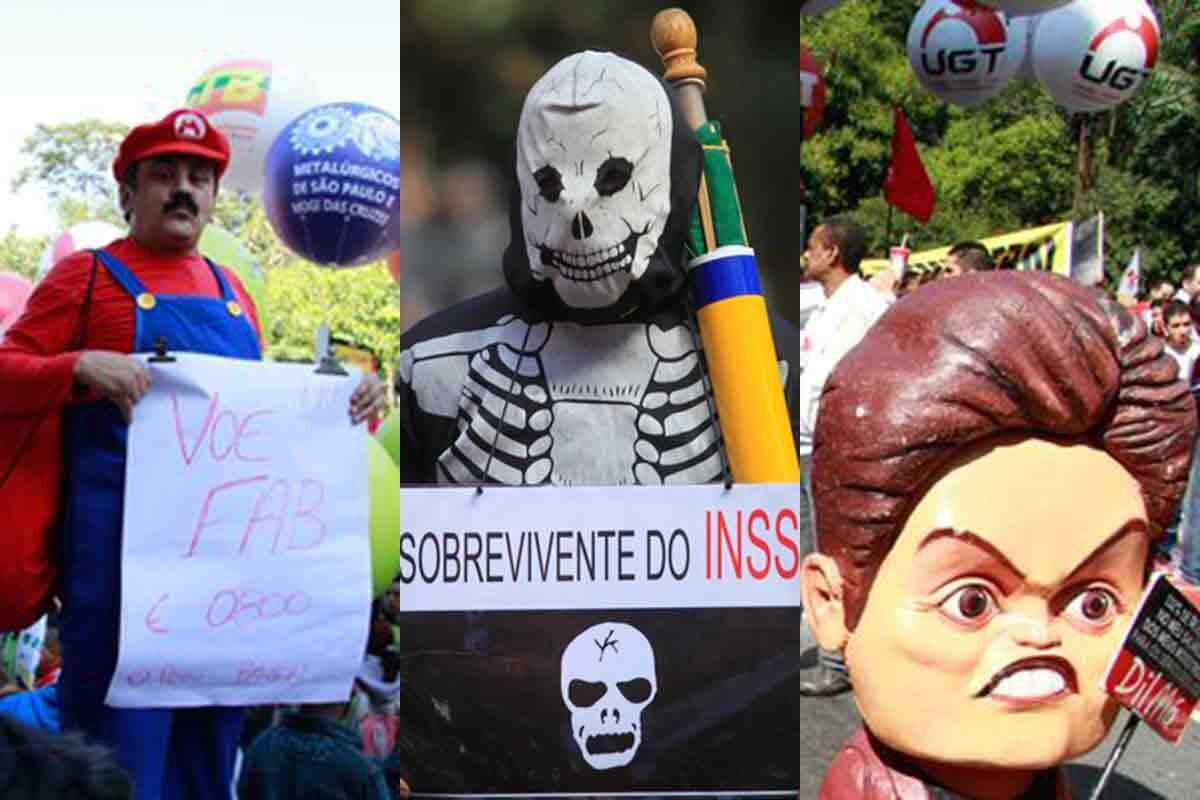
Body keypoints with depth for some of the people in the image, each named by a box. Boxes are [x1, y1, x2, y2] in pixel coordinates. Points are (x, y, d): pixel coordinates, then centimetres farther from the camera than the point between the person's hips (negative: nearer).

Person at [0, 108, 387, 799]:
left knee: (211, 744, 9)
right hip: (122, 542, -5)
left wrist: (342, 404, 8)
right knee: (120, 743, -7)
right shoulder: (88, 277, 4)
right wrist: (82, 367, -22)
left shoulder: (233, 294, 19)